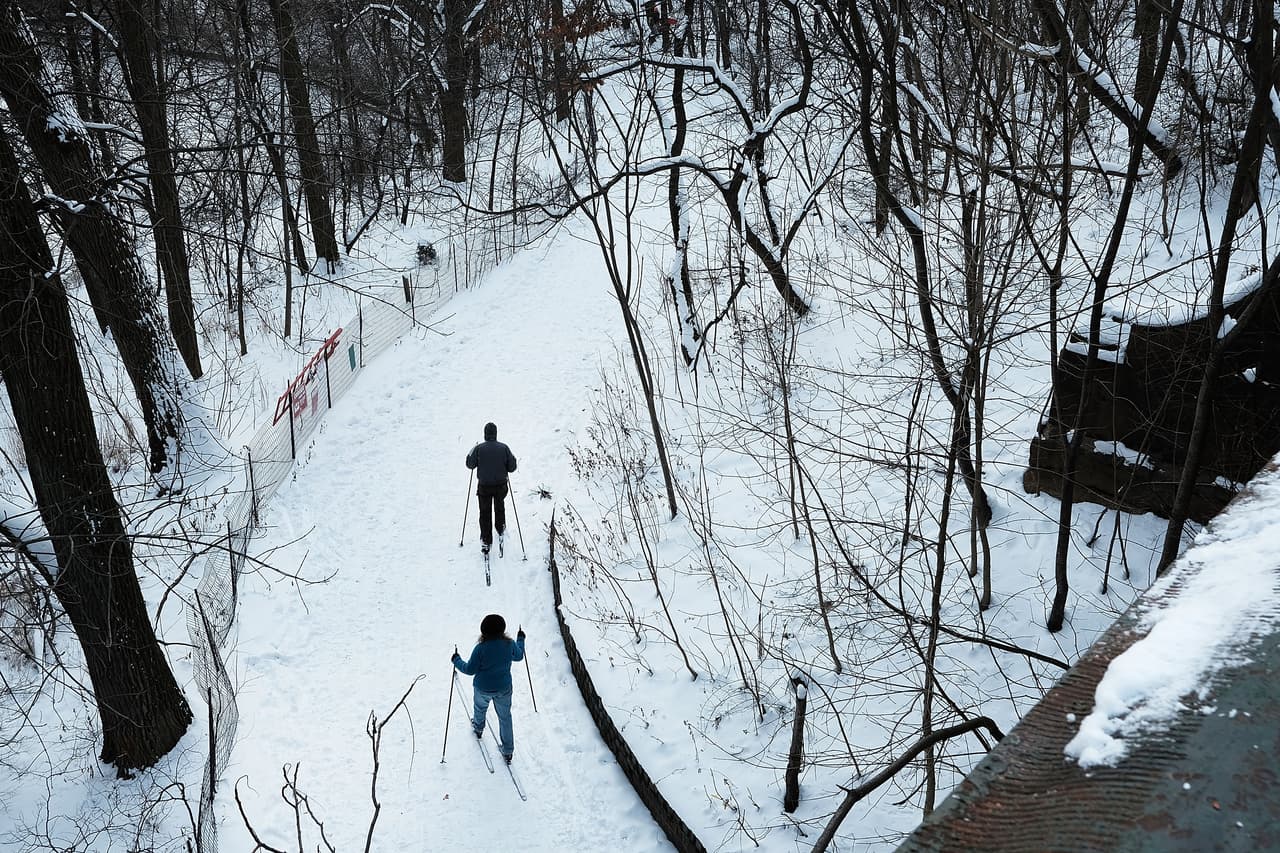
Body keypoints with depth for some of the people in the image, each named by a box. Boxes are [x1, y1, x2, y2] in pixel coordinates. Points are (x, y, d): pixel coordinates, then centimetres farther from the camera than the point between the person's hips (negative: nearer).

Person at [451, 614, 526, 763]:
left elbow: (470, 670, -16)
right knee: (505, 717, 18)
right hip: (504, 689, 2)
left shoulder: (480, 649, -28)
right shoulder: (509, 644, -19)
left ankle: (478, 729, 60)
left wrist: (457, 661, 0)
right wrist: (520, 639, 19)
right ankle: (508, 752, 27)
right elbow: (518, 656, 3)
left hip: (483, 689, -2)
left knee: (480, 708, 31)